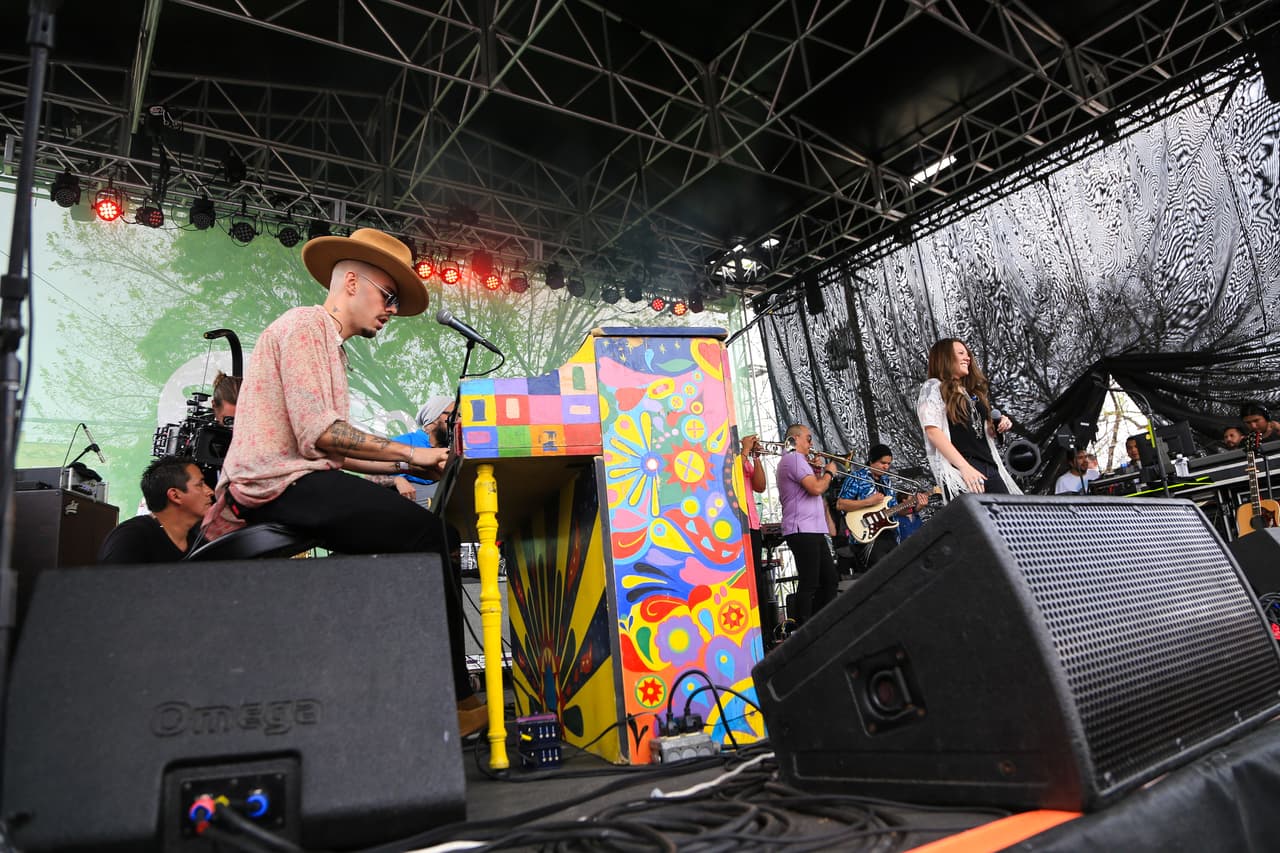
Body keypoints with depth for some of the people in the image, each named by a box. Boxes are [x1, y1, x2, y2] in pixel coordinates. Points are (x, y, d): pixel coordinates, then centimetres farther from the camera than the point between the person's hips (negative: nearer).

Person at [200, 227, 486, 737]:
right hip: (281, 484, -10)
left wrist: (406, 466, 9)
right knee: (425, 534, -20)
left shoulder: (330, 345, 26)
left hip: (299, 482, 10)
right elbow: (317, 432, -18)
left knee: (424, 529, 1)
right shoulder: (304, 325, -5)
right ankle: (454, 699, -15)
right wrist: (407, 453, -13)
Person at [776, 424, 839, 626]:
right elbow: (816, 489, -21)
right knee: (809, 584, -9)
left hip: (812, 530, 11)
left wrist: (817, 472, 14)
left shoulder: (794, 460, 23)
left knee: (830, 578, 14)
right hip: (802, 530, -11)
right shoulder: (794, 459, -11)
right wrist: (829, 472, -4)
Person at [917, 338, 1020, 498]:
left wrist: (998, 425, 9)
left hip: (990, 468, 8)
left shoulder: (972, 392, 24)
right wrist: (965, 467, -21)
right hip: (959, 470, -8)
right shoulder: (933, 387, 2)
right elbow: (932, 431, -12)